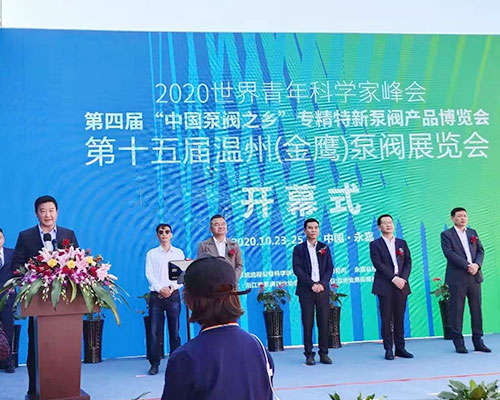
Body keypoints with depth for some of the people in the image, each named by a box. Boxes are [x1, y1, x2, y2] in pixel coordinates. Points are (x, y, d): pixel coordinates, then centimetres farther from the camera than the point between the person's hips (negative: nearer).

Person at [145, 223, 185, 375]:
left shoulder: (178, 253, 12)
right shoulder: (151, 254, 11)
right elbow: (149, 274, 2)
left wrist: (172, 287, -11)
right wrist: (160, 289, -12)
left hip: (173, 295, 0)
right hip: (156, 295, 0)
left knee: (174, 330, 0)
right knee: (155, 330, -2)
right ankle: (154, 363, 4)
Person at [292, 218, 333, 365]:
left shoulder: (324, 248, 14)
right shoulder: (299, 249, 6)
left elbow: (330, 268, 8)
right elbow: (297, 269, -4)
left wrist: (322, 284, -8)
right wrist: (312, 284, -13)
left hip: (323, 290, 2)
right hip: (306, 291, -2)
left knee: (323, 322, 3)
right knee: (307, 323, -1)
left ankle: (324, 353, 10)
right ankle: (309, 354, 5)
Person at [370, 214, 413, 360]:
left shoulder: (402, 243, 16)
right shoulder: (375, 244, 2)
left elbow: (408, 262, 9)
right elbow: (378, 264, -8)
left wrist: (403, 278, -7)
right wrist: (393, 278, -15)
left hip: (401, 285, 4)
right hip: (385, 286, -3)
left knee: (399, 318, 6)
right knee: (386, 319, -1)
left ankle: (400, 348, 13)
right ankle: (388, 349, 6)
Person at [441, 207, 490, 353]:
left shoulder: (473, 233, 17)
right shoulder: (446, 234, 1)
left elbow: (481, 250, 10)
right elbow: (449, 253, -11)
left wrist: (477, 265, -10)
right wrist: (467, 266, -18)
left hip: (474, 276, 5)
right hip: (457, 278, -5)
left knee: (476, 309, 6)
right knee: (456, 310, -1)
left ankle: (478, 341, 13)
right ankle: (458, 342, 6)